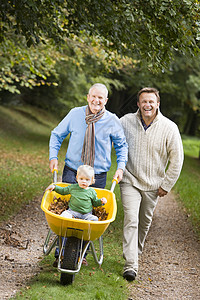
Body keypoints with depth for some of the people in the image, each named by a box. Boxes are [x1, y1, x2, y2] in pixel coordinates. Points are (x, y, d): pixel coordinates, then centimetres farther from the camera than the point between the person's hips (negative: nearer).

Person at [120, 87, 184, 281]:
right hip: (130, 180, -1)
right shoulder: (126, 122, -8)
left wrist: (166, 185, -2)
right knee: (131, 220, -13)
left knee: (145, 221, 15)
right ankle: (130, 265, -13)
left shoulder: (169, 128, -10)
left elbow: (176, 159, -2)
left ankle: (136, 251, 41)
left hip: (153, 185, 1)